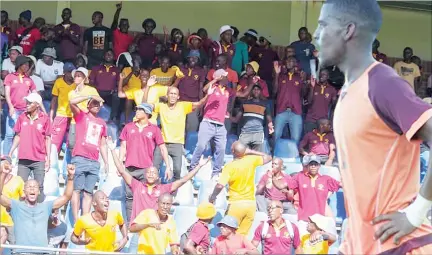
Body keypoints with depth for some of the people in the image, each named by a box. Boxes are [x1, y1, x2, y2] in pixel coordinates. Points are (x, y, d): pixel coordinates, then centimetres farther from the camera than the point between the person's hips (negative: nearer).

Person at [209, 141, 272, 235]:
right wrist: (250, 152, 15)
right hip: (251, 203, 4)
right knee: (243, 235, 9)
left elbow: (220, 185, -20)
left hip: (236, 203, -4)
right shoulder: (251, 160, -1)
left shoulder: (229, 166, -13)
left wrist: (212, 196, -3)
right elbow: (268, 158, 18)